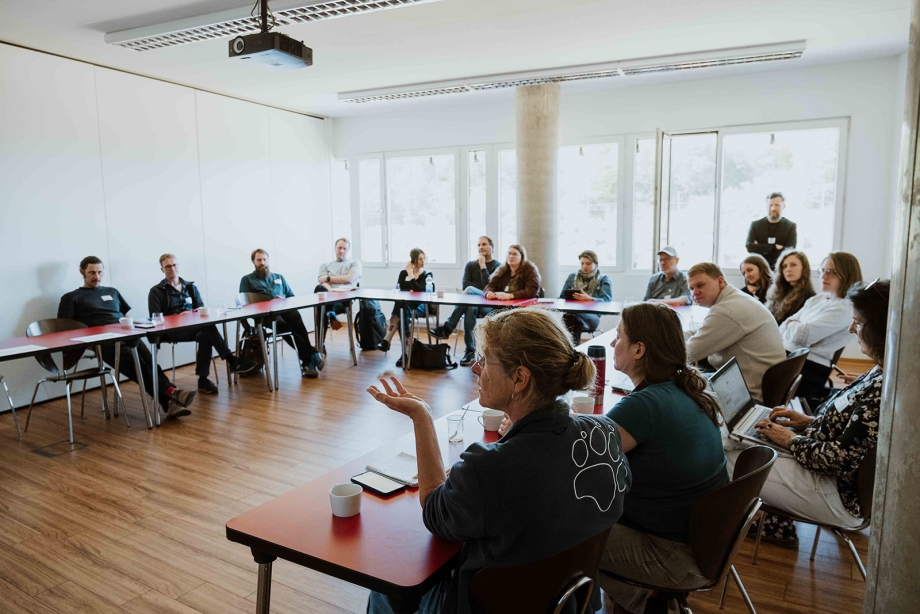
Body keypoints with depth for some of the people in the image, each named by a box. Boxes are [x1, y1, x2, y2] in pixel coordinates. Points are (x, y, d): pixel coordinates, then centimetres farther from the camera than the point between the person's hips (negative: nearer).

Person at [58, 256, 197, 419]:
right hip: (103, 341, -4)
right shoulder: (71, 298, 18)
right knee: (136, 363, -34)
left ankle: (169, 402, -45)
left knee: (149, 361, -29)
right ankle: (171, 394, -46)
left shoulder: (112, 292, 32)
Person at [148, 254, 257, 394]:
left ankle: (203, 380, -32)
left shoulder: (191, 287, 21)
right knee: (207, 325, -34)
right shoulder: (156, 292, 9)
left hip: (194, 327, 4)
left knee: (205, 335, -36)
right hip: (172, 330, -4)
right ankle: (232, 361, -37)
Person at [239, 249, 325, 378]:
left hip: (285, 309, 3)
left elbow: (292, 297, 25)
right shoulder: (247, 280, 20)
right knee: (286, 326, -39)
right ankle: (312, 355, -39)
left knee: (295, 315, -37)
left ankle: (308, 361, -43)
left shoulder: (279, 277, 31)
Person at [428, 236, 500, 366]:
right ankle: (470, 351, -38)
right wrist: (483, 291, -8)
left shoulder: (497, 266, 6)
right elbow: (465, 285, 3)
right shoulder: (470, 265, 19)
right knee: (471, 307, -37)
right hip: (472, 302, 3)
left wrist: (483, 266, -8)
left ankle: (447, 328, -36)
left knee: (470, 290, -34)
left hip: (489, 306, -3)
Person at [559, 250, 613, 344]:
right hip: (571, 312, 3)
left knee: (571, 316, -38)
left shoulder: (604, 280, 14)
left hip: (592, 316, -3)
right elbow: (562, 297, 20)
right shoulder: (572, 277, 24)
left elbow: (607, 301, -2)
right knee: (569, 316, -38)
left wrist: (589, 299, -22)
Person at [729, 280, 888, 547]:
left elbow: (842, 460, -28)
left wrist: (791, 440, -14)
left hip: (841, 494, -9)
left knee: (725, 462, -4)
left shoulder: (885, 389, -31)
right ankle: (777, 524, 27)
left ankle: (775, 525, 24)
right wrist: (810, 422, 2)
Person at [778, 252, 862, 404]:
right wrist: (796, 327, -9)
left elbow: (802, 335, -19)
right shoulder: (816, 299, 18)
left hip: (809, 367, -8)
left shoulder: (844, 309, -9)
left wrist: (790, 325, 2)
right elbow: (784, 328, 13)